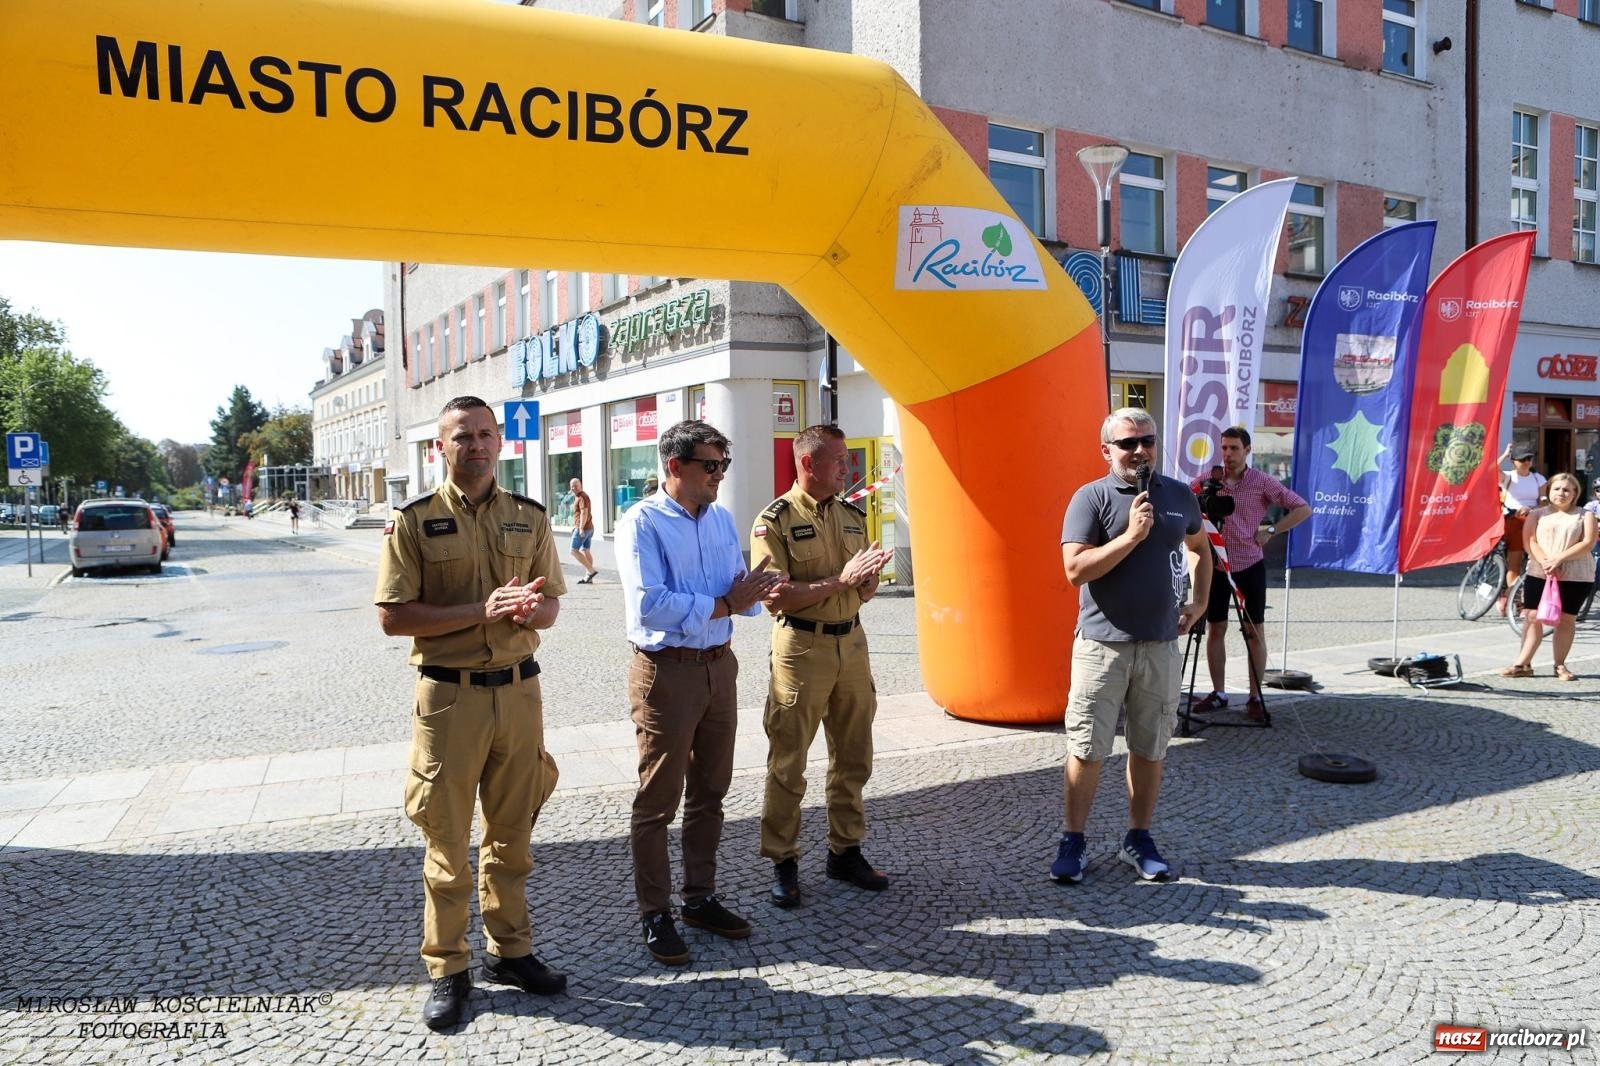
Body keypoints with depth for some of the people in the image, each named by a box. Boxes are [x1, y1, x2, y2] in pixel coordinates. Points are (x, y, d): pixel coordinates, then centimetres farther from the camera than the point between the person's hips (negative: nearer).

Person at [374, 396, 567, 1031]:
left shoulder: (530, 517, 6)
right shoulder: (413, 520, -4)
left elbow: (551, 606, 9)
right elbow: (392, 616, -10)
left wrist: (531, 609, -15)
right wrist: (482, 610, -20)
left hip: (519, 689, 3)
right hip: (449, 695, -3)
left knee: (512, 834, 14)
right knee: (447, 842, 6)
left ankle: (510, 951, 30)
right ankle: (447, 970, 22)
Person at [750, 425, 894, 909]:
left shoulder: (853, 515, 10)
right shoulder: (775, 521, -10)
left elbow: (866, 588, 14)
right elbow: (775, 596, -19)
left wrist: (867, 581, -9)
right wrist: (840, 581, -23)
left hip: (852, 643, 6)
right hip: (801, 647, -6)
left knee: (853, 758, 14)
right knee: (788, 763, 4)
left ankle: (845, 850, 29)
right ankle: (782, 861, 17)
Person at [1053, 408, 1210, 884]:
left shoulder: (1180, 496, 9)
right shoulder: (1091, 497, -6)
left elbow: (1200, 548, 27)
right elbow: (1075, 569, -16)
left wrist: (1200, 601, 16)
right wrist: (1132, 535, -19)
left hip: (1161, 644, 4)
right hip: (1103, 644, -4)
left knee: (1150, 749, 12)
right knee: (1086, 749, 1)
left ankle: (1139, 840, 26)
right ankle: (1072, 842, 13)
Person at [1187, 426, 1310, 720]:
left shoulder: (1262, 482, -5)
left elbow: (1302, 509, -4)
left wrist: (1270, 531, -11)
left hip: (1250, 565, -3)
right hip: (1216, 565, 3)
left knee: (1254, 632, 2)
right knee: (1215, 629, 6)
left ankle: (1255, 697, 9)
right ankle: (1218, 693, 16)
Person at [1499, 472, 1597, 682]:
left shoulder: (1585, 516, 8)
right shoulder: (1537, 514, 11)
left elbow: (1588, 543, -5)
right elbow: (1530, 541, 0)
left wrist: (1558, 558, -17)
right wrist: (1544, 562, -18)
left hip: (1576, 576, -1)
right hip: (1538, 574, 1)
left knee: (1566, 619, 2)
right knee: (1533, 617, -1)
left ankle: (1560, 665, 12)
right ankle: (1523, 664, 2)